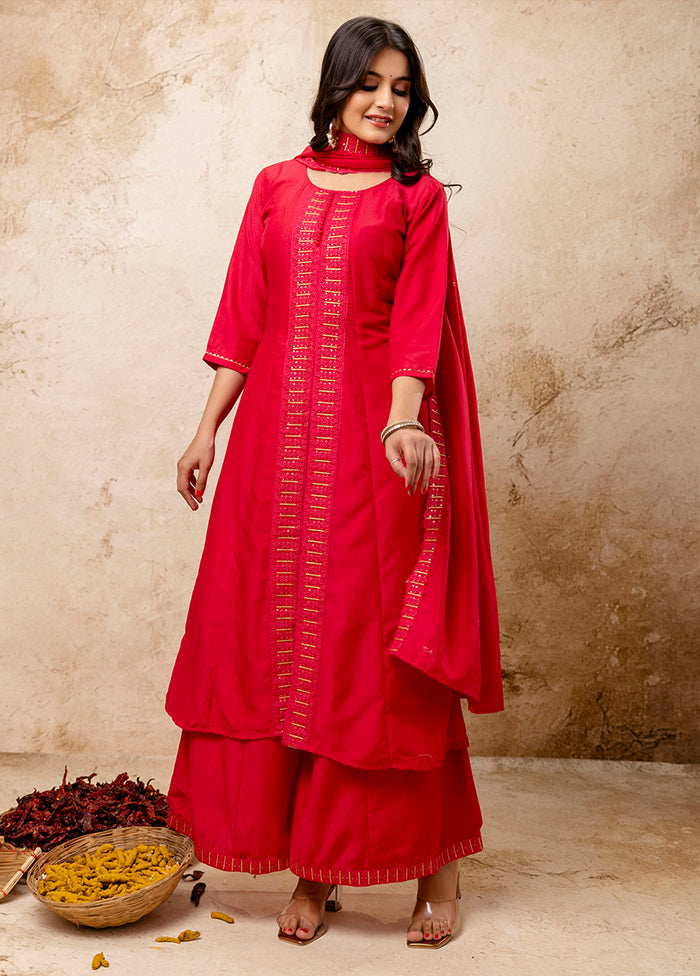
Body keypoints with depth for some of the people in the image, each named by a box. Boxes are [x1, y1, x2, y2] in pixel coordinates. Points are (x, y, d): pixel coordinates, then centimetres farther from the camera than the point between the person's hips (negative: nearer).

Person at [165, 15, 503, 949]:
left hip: (372, 437, -3)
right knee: (281, 641, 3)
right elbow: (244, 317, 12)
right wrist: (208, 428, 6)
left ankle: (436, 862, 16)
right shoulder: (277, 187, 15)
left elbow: (418, 321, -4)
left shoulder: (417, 197, 7)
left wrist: (402, 422, -21)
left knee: (380, 647, -1)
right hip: (279, 436, 3)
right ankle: (314, 868, 18)